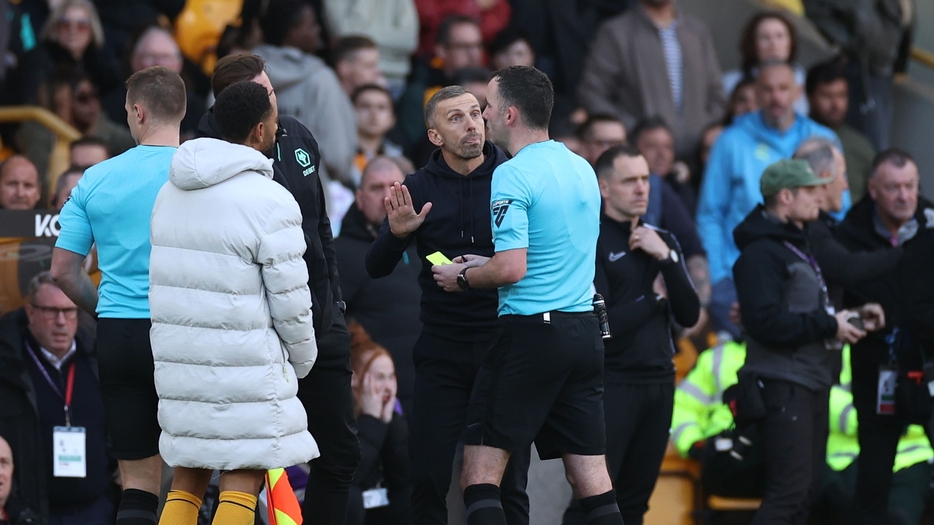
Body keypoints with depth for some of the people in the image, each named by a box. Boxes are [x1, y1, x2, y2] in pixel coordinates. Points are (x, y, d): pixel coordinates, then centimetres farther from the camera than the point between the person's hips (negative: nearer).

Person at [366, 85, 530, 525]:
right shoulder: (419, 188, 4)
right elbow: (376, 269, 2)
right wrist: (396, 233, -19)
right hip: (442, 352, 1)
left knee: (508, 481, 1)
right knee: (428, 477, -2)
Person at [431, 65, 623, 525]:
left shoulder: (512, 176, -11)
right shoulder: (582, 169, 13)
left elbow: (511, 269, -18)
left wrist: (463, 277, 0)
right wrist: (486, 263, 24)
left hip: (530, 332, -7)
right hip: (585, 329, 8)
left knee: (481, 474, -3)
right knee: (592, 481, 6)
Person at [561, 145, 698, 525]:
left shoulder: (663, 242, 12)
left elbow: (689, 315, 3)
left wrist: (665, 258, -9)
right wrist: (655, 296, -4)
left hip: (659, 383, 6)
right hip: (610, 384, -6)